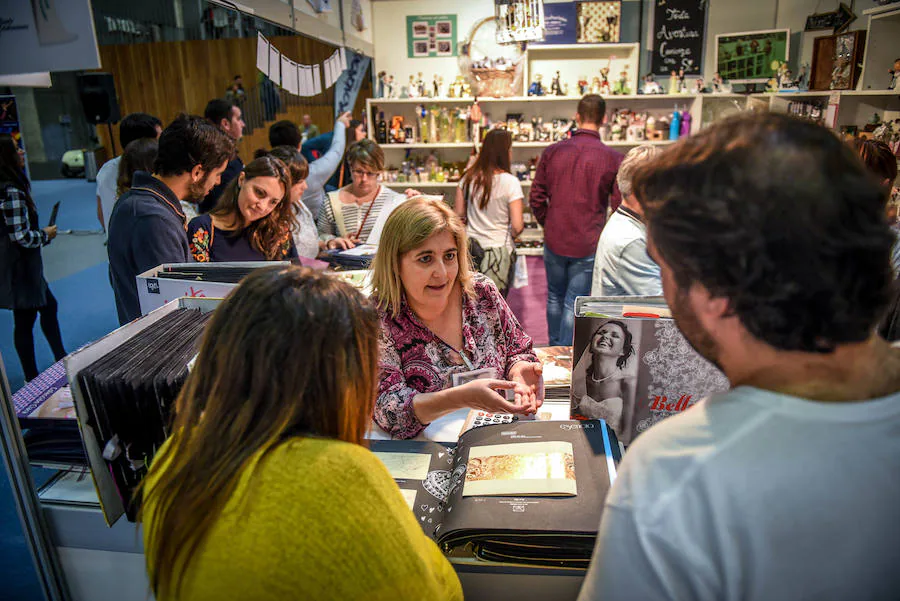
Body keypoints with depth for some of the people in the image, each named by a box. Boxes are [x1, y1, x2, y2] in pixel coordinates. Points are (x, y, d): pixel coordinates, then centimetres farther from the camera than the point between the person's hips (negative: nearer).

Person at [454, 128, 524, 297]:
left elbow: (459, 215, 8)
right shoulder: (510, 182, -13)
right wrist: (510, 235, 7)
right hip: (499, 251, -4)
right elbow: (517, 226, -15)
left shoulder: (468, 178, 1)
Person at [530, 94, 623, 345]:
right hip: (588, 246, -3)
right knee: (574, 304, 6)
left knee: (555, 297, 21)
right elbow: (619, 205, -6)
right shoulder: (612, 158, -10)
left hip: (554, 241, 3)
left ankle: (554, 350, 36)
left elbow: (536, 198, 2)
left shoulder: (552, 152, -3)